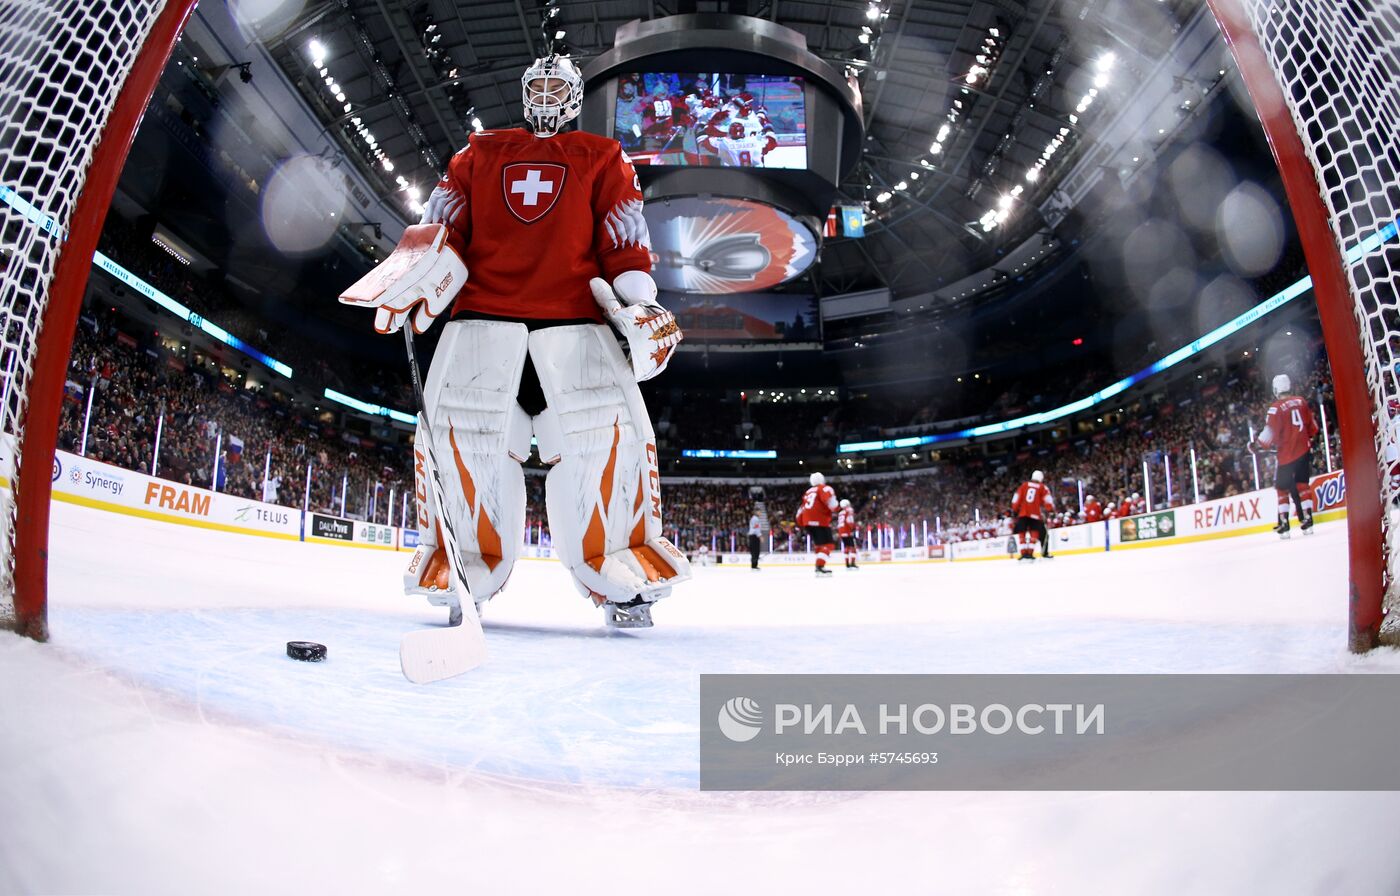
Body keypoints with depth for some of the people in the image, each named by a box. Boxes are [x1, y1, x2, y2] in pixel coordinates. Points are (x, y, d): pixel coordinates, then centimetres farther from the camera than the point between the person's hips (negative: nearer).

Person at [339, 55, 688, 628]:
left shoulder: (602, 157, 19)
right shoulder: (479, 153, 23)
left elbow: (624, 238, 10)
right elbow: (442, 227, 15)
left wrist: (639, 302, -5)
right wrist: (414, 280, -3)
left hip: (576, 318, -1)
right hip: (483, 313, 2)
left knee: (606, 437, -14)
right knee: (458, 432, -10)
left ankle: (620, 580, -2)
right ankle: (465, 575, 5)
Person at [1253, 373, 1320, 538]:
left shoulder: (1276, 407, -12)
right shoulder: (1301, 402, 5)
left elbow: (1270, 433, -15)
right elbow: (1312, 427, 13)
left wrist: (1258, 444, 0)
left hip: (1287, 454, -5)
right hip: (1304, 450, 5)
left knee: (1282, 487, 4)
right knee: (1302, 484, 10)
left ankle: (1284, 525, 2)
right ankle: (1307, 520, 5)